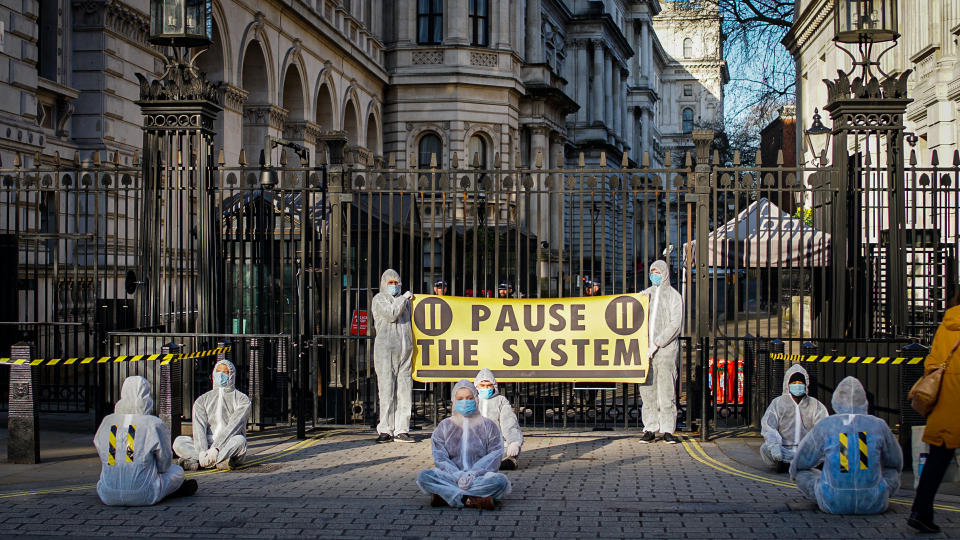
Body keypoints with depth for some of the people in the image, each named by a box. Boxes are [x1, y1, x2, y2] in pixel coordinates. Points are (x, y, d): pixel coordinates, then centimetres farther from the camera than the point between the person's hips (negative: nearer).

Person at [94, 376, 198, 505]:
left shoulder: (107, 422, 2)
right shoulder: (155, 424, -9)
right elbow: (164, 463, 2)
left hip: (107, 497, 3)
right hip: (142, 497, -3)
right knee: (177, 471, 20)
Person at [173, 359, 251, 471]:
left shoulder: (242, 399, 4)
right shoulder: (202, 400, 13)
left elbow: (233, 426, -11)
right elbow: (199, 427, -4)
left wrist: (216, 448, -25)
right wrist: (202, 451, -23)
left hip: (230, 446, -3)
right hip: (207, 445, 3)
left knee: (239, 440, -36)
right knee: (179, 441, -21)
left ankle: (195, 462, -40)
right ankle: (220, 461, -37)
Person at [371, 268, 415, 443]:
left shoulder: (404, 300, 23)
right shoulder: (379, 299, 5)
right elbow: (391, 314, -12)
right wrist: (404, 298, -1)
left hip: (405, 349, 6)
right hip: (386, 348, -5)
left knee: (404, 390, 0)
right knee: (387, 389, -8)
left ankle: (401, 430, 0)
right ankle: (385, 430, -7)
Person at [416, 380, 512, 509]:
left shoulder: (488, 425, 11)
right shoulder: (444, 426, 13)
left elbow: (493, 456, 1)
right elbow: (440, 458, 2)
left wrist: (473, 474, -16)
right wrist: (458, 475, -16)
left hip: (480, 475, -1)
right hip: (451, 476, 1)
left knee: (501, 481, -34)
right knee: (423, 476, -28)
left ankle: (446, 495, -32)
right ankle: (475, 499, -34)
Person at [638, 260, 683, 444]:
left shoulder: (674, 296, 2)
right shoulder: (646, 294, 17)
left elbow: (675, 325, -7)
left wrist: (656, 344, -14)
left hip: (666, 348, -4)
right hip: (647, 349, 4)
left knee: (666, 389, -6)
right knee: (647, 389, 2)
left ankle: (667, 430, -2)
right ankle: (650, 430, 6)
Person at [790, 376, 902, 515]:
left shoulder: (825, 426, -4)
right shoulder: (878, 425, -1)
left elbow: (800, 463, 10)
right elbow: (896, 463, 18)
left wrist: (793, 473, 34)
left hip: (833, 505, -1)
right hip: (873, 505, 1)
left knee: (802, 474, 24)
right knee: (893, 474, 31)